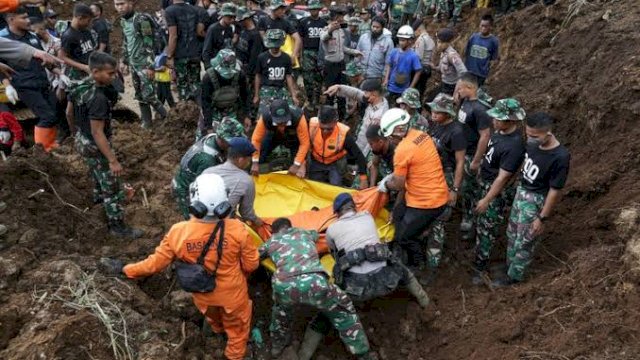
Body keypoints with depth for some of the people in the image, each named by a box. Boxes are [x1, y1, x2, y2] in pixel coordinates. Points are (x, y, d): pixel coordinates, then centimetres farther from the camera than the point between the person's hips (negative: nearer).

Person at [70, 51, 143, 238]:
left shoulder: (83, 84, -4)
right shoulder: (98, 98, -33)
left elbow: (71, 112, 11)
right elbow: (98, 133, -31)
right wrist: (113, 161, -27)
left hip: (82, 140, 10)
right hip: (94, 146, -9)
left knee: (98, 172, 36)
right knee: (112, 187, 4)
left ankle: (98, 196, 63)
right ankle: (118, 226, 16)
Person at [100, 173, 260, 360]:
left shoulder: (179, 232, -30)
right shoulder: (237, 229, -33)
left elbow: (156, 262, -16)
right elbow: (251, 264, -18)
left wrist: (124, 269, -1)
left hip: (203, 294, 4)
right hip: (232, 293, -3)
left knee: (212, 317, 39)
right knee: (237, 329, 27)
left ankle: (218, 330, 70)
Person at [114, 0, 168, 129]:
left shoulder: (141, 19, -17)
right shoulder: (123, 21, 8)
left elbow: (150, 44, -19)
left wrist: (151, 66, -22)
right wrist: (123, 61, 19)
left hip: (144, 64, -8)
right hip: (133, 64, 8)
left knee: (148, 94, -9)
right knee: (139, 95, 11)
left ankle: (164, 116, 12)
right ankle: (146, 122, 19)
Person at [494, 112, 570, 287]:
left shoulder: (560, 157, -31)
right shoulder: (533, 143, -12)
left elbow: (555, 191, -22)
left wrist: (542, 218, -16)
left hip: (536, 200, -7)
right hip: (521, 191, 7)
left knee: (524, 241, 10)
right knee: (512, 233, 23)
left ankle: (514, 276, 31)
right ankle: (510, 264, 45)